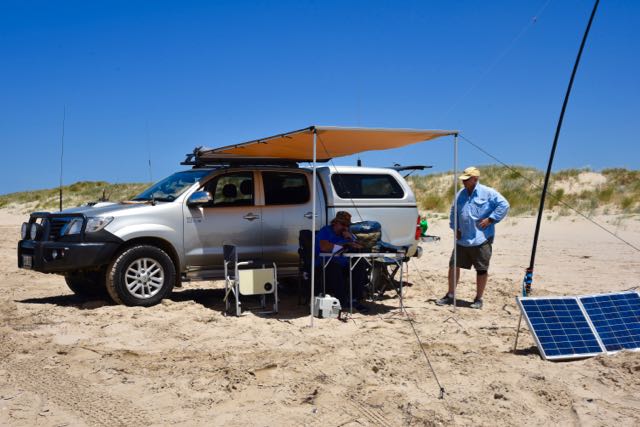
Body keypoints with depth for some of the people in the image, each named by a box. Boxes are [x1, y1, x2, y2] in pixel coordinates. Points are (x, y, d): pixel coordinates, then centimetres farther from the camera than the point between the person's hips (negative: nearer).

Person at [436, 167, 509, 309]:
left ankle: (478, 299, 15)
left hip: (481, 239, -5)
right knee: (454, 265, 6)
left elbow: (504, 205, -9)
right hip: (462, 239, 5)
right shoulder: (461, 194, 11)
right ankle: (450, 295, 17)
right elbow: (453, 211, 23)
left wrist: (490, 219, -13)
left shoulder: (488, 193, -7)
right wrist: (455, 227, 12)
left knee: (481, 269, 3)